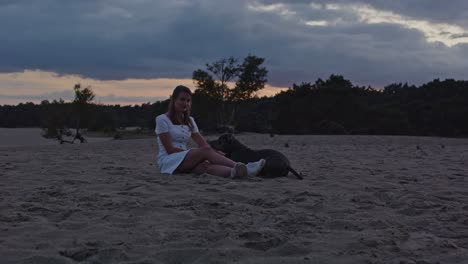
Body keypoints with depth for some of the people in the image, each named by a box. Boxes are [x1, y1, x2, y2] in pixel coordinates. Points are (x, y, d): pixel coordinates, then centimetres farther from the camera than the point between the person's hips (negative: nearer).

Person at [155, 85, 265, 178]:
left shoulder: (190, 121, 19)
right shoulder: (162, 119, -1)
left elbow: (203, 143, 7)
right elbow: (169, 149, -10)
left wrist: (215, 153, -13)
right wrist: (193, 153, -16)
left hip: (185, 162, 5)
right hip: (168, 161, -5)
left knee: (207, 165, -32)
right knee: (206, 151, -30)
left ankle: (238, 171, -60)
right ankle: (239, 167, -46)